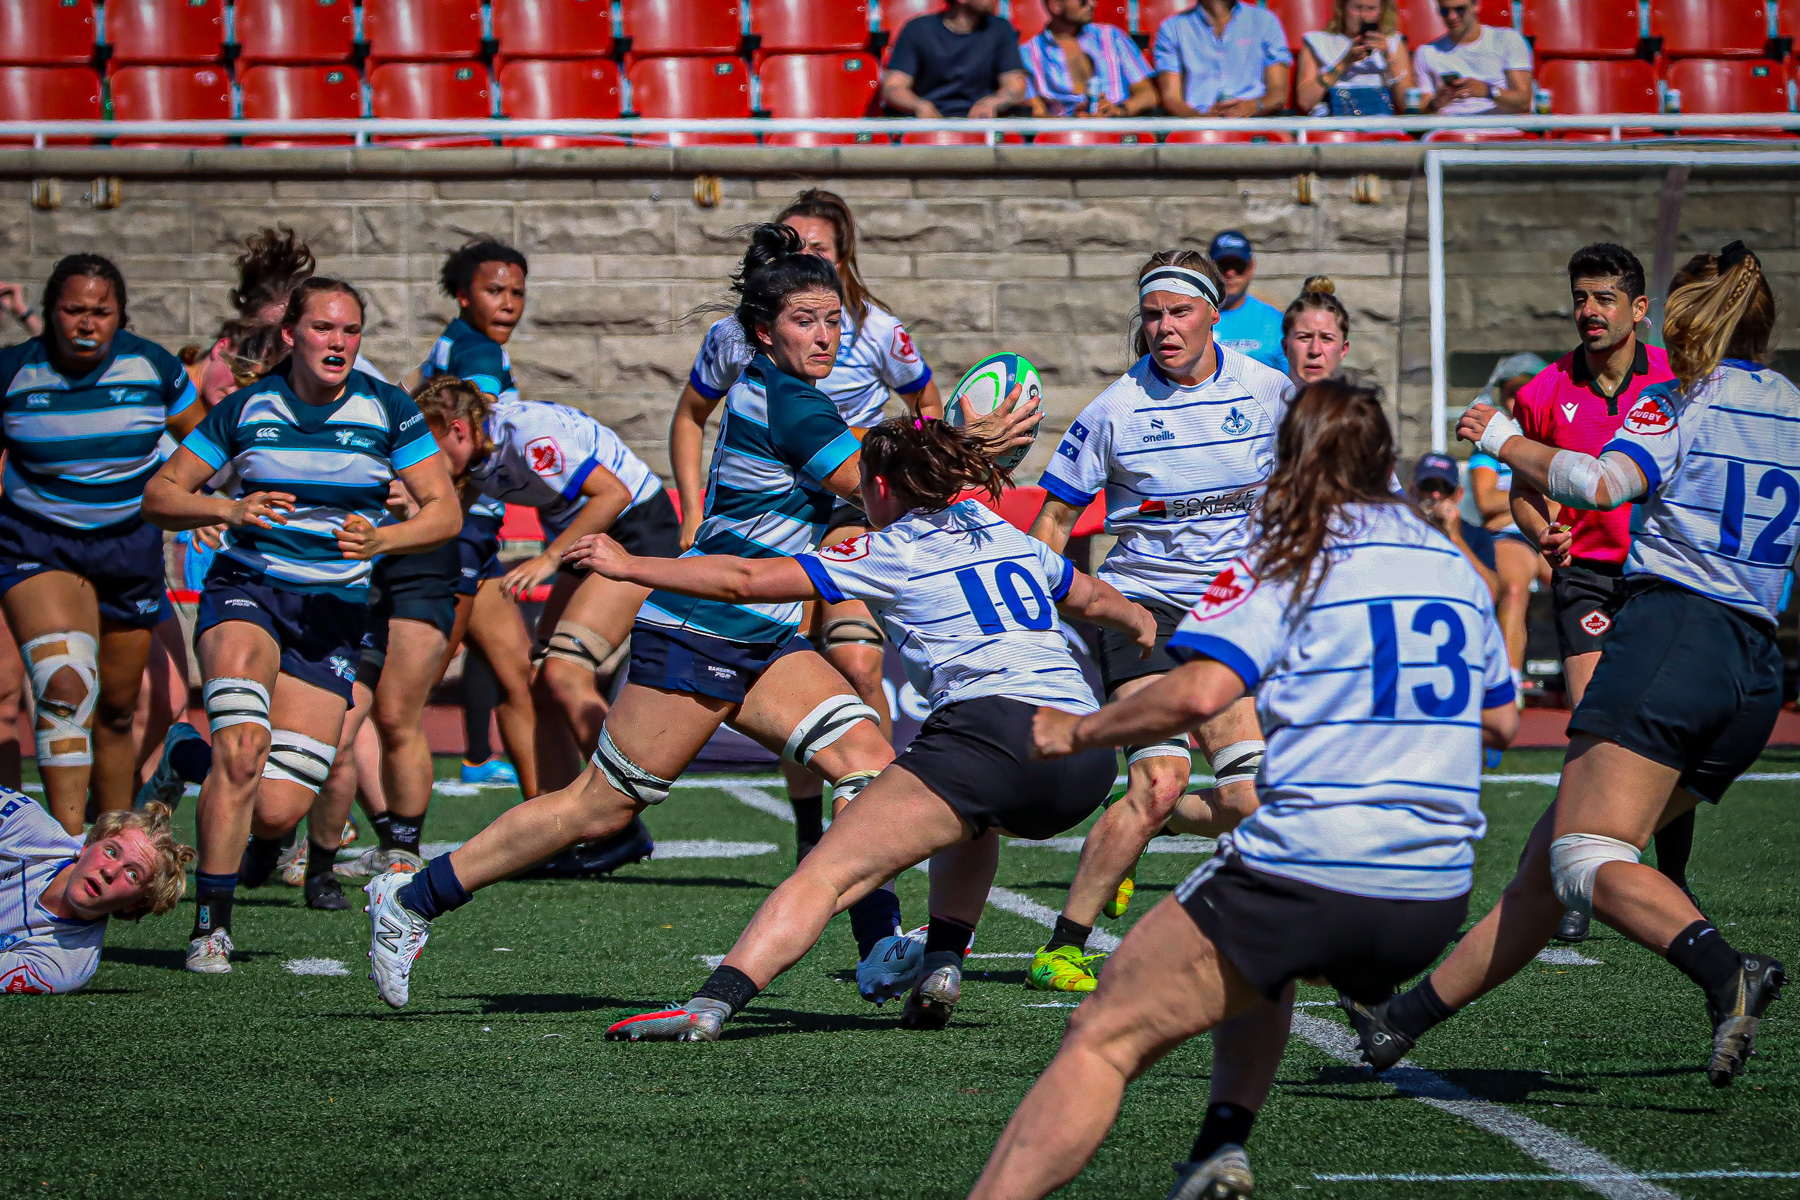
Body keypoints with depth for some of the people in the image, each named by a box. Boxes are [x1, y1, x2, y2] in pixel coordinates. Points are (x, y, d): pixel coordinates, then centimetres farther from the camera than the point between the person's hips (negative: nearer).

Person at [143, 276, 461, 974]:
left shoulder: (387, 411, 0)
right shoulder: (247, 408, 0)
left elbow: (445, 512, -3)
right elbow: (159, 496, 3)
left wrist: (381, 538, -22)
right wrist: (229, 509, -18)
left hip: (333, 615, 1)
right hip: (245, 591, 0)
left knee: (277, 809, -11)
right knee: (243, 741, -30)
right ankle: (211, 926, -19)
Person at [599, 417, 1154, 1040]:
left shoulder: (893, 552, 10)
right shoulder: (1013, 539, 27)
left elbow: (746, 580, 7)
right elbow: (1097, 599, 46)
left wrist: (628, 566, 15)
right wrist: (1149, 628, 67)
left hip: (994, 724, -7)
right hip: (1088, 763, 7)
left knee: (826, 873, -10)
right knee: (973, 820, 39)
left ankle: (710, 1005, -26)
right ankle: (941, 967, 18)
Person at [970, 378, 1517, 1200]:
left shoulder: (1291, 555, -2)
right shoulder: (1454, 565, 15)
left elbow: (1199, 692, -15)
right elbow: (1500, 722, 26)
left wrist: (1077, 731, -2)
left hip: (1307, 875, -6)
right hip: (1438, 901, 6)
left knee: (1103, 1040, -3)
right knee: (1261, 969, 36)